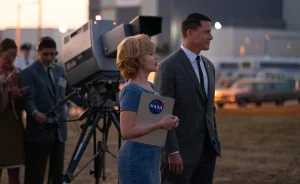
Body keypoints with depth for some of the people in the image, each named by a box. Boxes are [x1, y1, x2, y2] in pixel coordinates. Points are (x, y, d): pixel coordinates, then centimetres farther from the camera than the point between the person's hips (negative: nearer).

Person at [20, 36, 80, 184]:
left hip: (59, 129, 6)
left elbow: (70, 92, 21)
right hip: (39, 130, -6)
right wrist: (35, 113, -35)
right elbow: (28, 99, -15)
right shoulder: (29, 73, -6)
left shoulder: (60, 70, 14)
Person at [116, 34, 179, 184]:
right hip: (136, 160, -9)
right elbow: (127, 131, -23)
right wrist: (161, 124, -19)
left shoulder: (151, 87, 11)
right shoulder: (131, 91, -16)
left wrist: (169, 122, 3)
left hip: (151, 160, 9)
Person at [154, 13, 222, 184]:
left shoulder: (208, 65, 13)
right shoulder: (169, 66, -11)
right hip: (181, 150, -7)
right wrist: (172, 152, -19)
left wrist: (215, 142, 16)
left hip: (207, 150, 7)